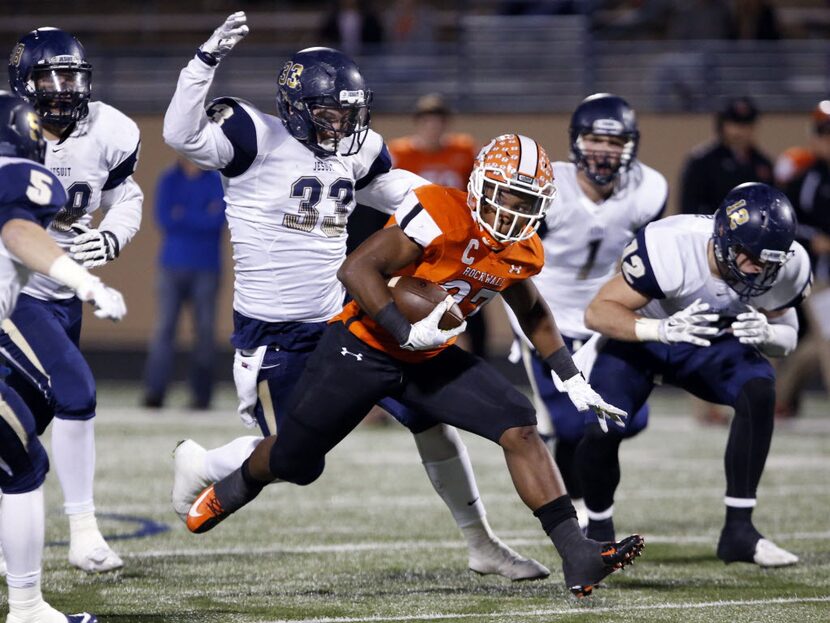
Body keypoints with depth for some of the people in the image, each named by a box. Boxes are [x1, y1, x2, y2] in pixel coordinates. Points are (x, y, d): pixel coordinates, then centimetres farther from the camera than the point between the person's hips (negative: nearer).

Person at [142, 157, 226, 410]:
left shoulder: (217, 182, 3)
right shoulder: (169, 180, 7)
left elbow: (218, 219, -9)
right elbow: (164, 218, -4)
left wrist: (184, 216, -10)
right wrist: (202, 219, -8)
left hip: (206, 267, -1)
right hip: (173, 265, 1)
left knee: (205, 330, -3)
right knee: (165, 326, -7)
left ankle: (201, 394, 1)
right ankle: (154, 391, -11)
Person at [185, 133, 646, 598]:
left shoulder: (524, 251, -3)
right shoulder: (442, 215, -27)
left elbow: (532, 311, 20)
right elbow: (356, 269, -30)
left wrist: (572, 379, 18)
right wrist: (406, 331, -35)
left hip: (432, 360, 6)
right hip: (365, 348, -6)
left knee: (519, 428, -14)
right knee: (295, 462, 8)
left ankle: (579, 559, -15)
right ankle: (234, 488, 46)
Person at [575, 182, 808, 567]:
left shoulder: (786, 267, -23)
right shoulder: (669, 248, -36)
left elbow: (787, 338, -6)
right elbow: (598, 312, -30)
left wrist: (766, 334, -32)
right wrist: (663, 329, -49)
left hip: (714, 343, 3)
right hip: (642, 336, -3)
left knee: (759, 391, -27)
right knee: (603, 430, -22)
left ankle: (739, 530, -18)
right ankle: (599, 531, 10)